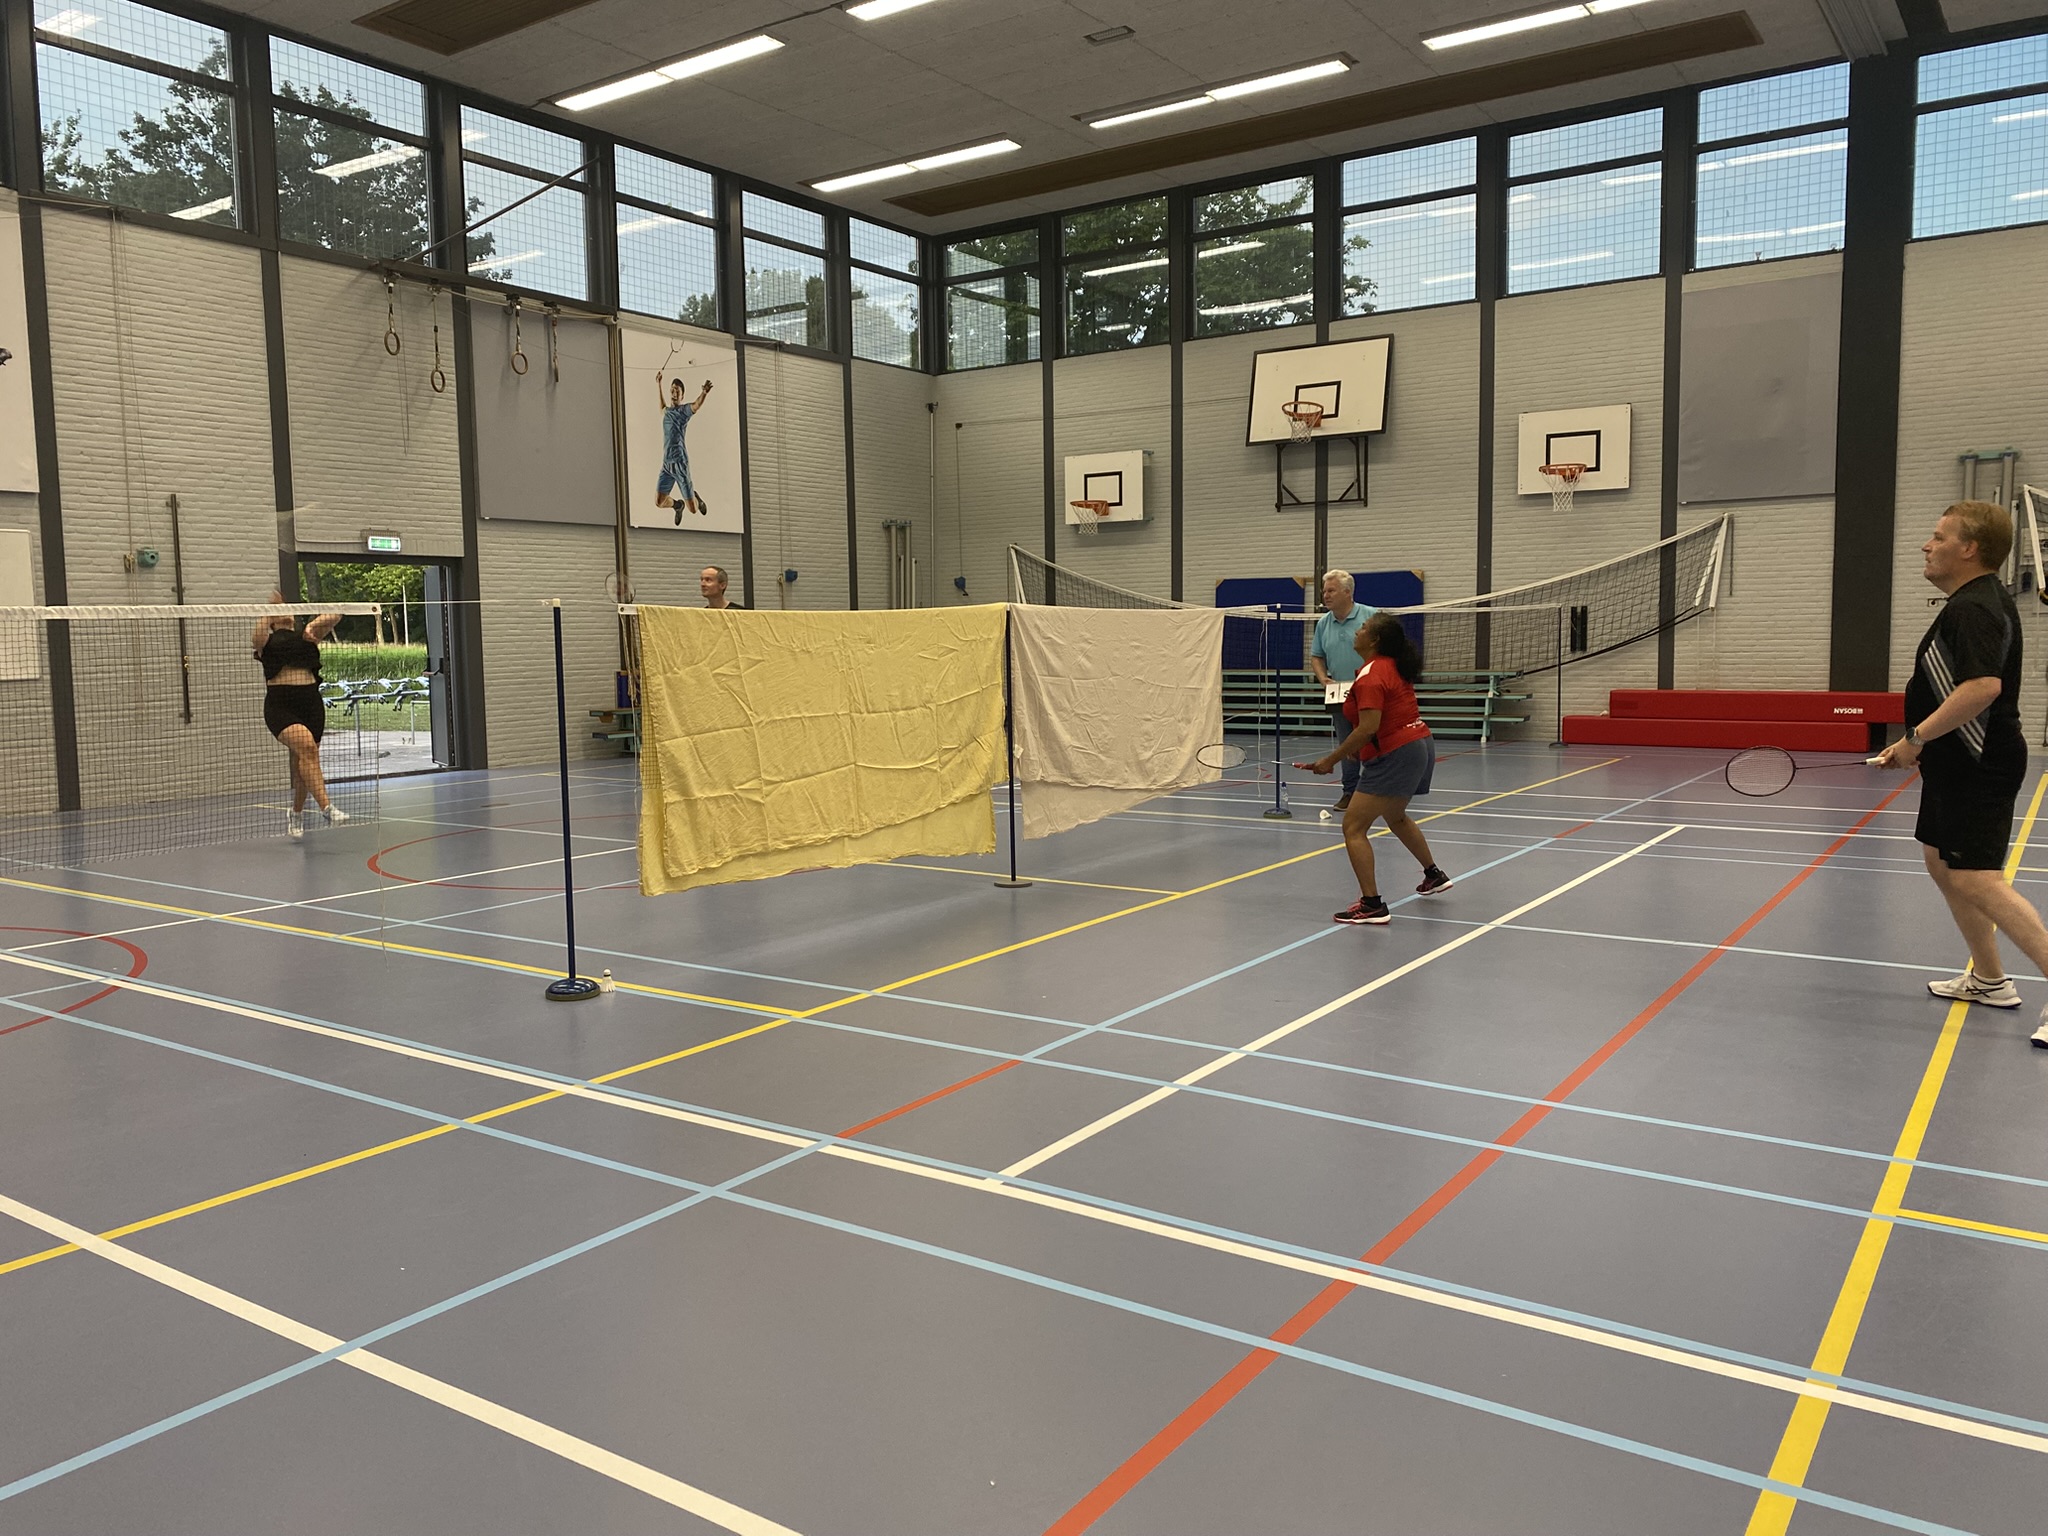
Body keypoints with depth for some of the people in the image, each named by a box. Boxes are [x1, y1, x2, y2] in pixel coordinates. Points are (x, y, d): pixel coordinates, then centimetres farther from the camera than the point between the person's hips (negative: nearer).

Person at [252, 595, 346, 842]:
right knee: (307, 745, -27)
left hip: (311, 702, 3)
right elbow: (258, 636, -12)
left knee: (303, 762, 8)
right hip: (279, 704, -3)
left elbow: (335, 616, 7)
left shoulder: (307, 635, 19)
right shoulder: (267, 640, 12)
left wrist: (313, 625, -8)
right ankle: (326, 807, -34)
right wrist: (268, 611, -14)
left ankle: (296, 816, 28)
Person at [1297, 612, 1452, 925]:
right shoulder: (1395, 667, 10)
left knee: (1353, 828, -7)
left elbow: (1368, 728, -26)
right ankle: (1434, 875, 49)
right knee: (1395, 817, 33)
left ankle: (1372, 905, -11)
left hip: (1395, 755, -10)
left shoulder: (1370, 676, -19)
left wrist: (1331, 759, -20)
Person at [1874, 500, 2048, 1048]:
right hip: (1959, 764, 11)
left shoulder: (1974, 608, -19)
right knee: (1942, 863, 17)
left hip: (1978, 769, -11)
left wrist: (1916, 737, -25)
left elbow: (1983, 686, -32)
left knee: (1976, 880, -15)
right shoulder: (1977, 601, 15)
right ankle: (1989, 979, 28)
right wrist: (1921, 745, 21)